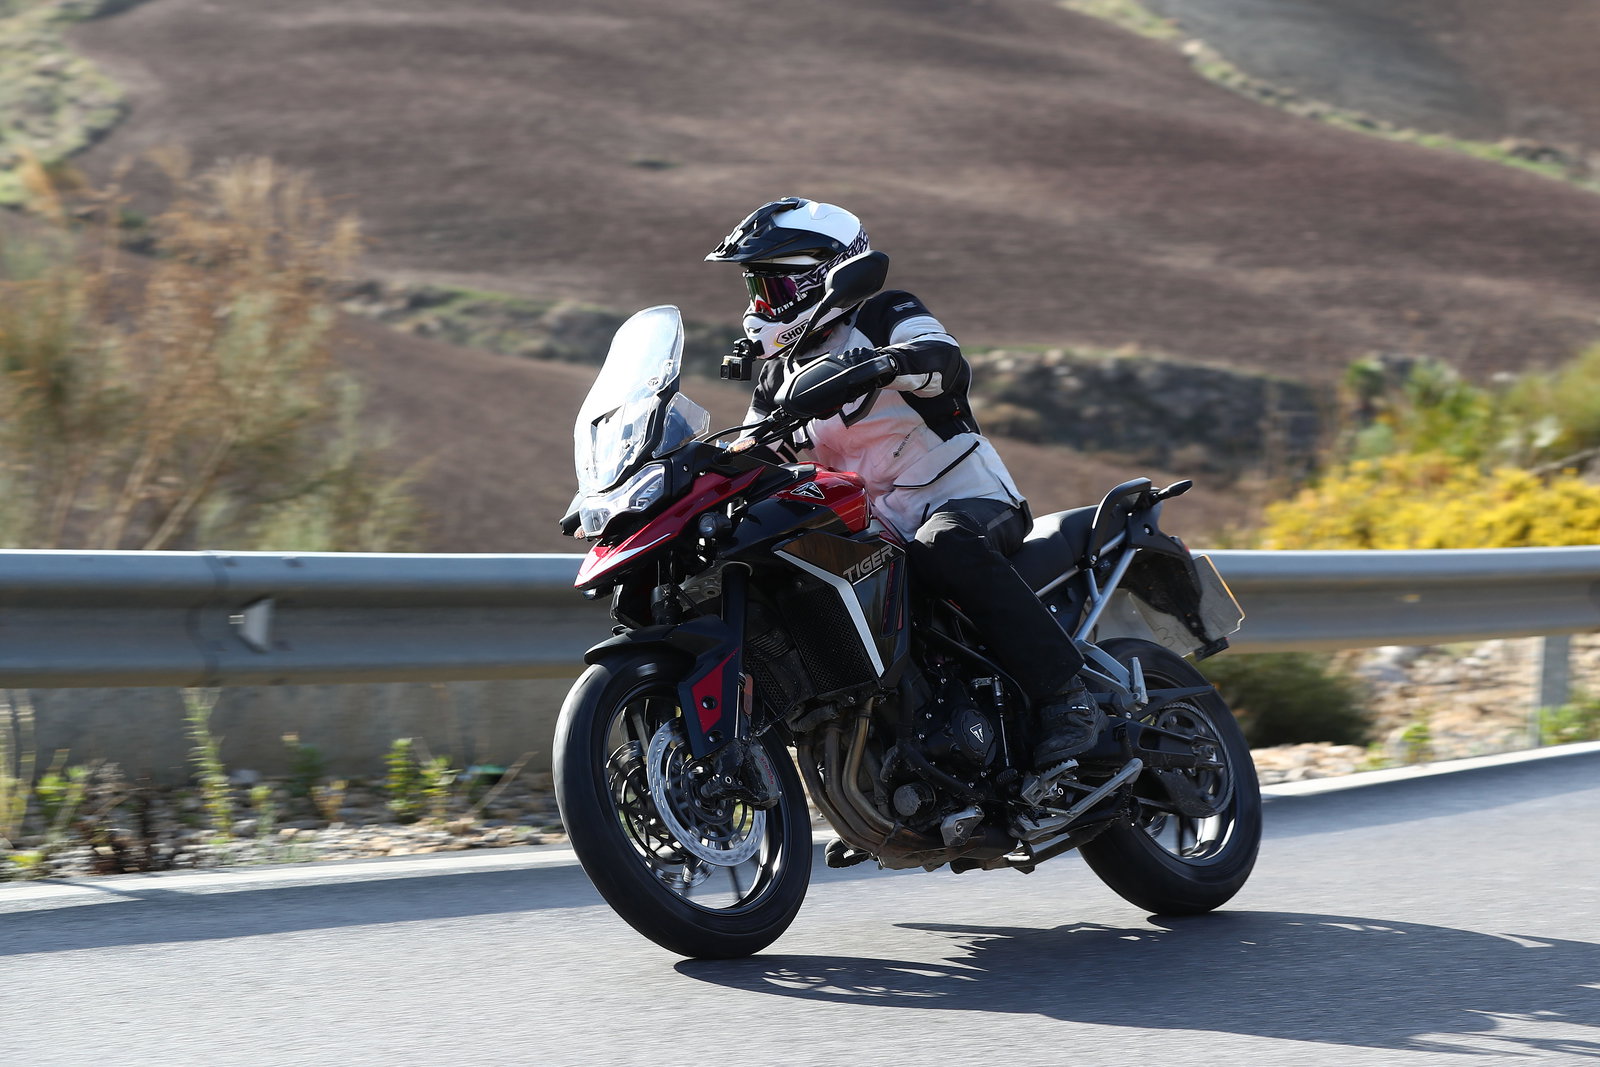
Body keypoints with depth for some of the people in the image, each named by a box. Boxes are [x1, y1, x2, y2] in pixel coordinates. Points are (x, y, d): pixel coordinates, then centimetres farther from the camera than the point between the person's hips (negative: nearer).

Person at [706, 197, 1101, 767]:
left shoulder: (887, 315, -4)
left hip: (965, 501, -7)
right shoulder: (780, 373, 17)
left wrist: (885, 361, -47)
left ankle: (1068, 699, -41)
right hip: (871, 524, 7)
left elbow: (946, 360, -26)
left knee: (945, 547, -40)